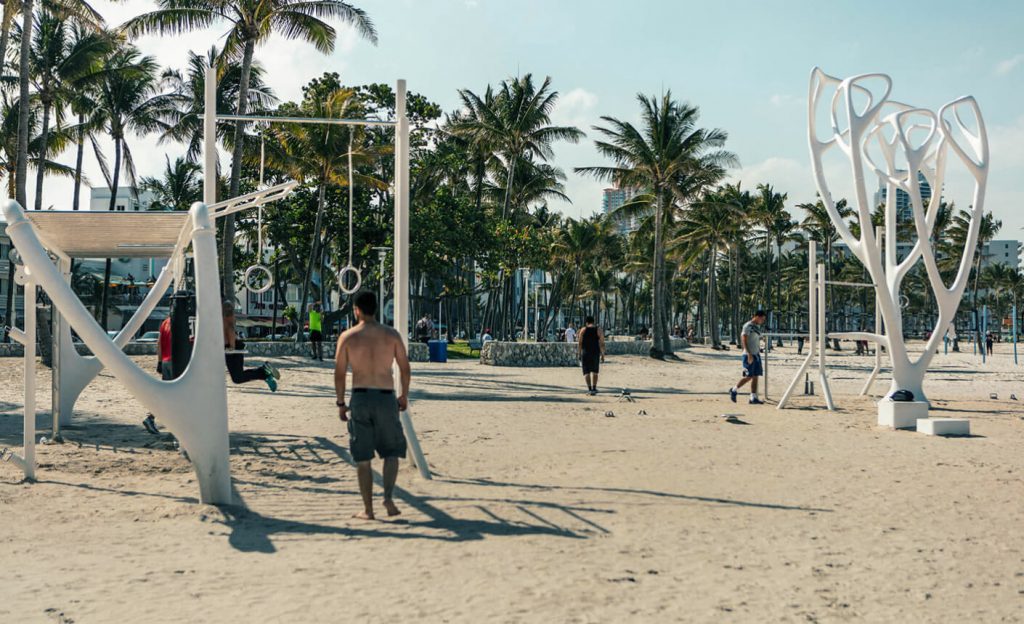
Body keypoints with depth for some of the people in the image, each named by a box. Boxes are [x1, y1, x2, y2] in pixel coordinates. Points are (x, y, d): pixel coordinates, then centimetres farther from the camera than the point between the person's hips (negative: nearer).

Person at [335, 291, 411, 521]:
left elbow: (339, 373, 0)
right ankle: (388, 496, -7)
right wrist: (404, 396, 17)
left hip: (360, 398, 0)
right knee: (392, 451, 13)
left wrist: (341, 403, 9)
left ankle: (368, 509, 10)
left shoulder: (348, 336, 0)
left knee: (362, 458, 8)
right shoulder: (391, 334, 2)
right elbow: (405, 368, 4)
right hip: (386, 398, 0)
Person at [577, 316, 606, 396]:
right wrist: (602, 355, 4)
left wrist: (579, 354, 3)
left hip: (585, 353, -1)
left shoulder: (583, 330, 0)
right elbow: (602, 343, -2)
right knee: (594, 371, 17)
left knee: (586, 371, 3)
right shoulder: (598, 330, 2)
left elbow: (579, 343, -3)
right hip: (595, 352, 1)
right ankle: (594, 388, 16)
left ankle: (589, 389, -7)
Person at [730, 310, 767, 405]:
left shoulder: (757, 327, 15)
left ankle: (753, 398, 5)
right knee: (748, 376, -8)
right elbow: (744, 340, -17)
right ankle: (733, 390, 9)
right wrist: (749, 354, -23)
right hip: (749, 355, -8)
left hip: (756, 355, 8)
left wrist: (759, 352, 18)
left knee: (755, 376, 4)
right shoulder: (748, 326, -11)